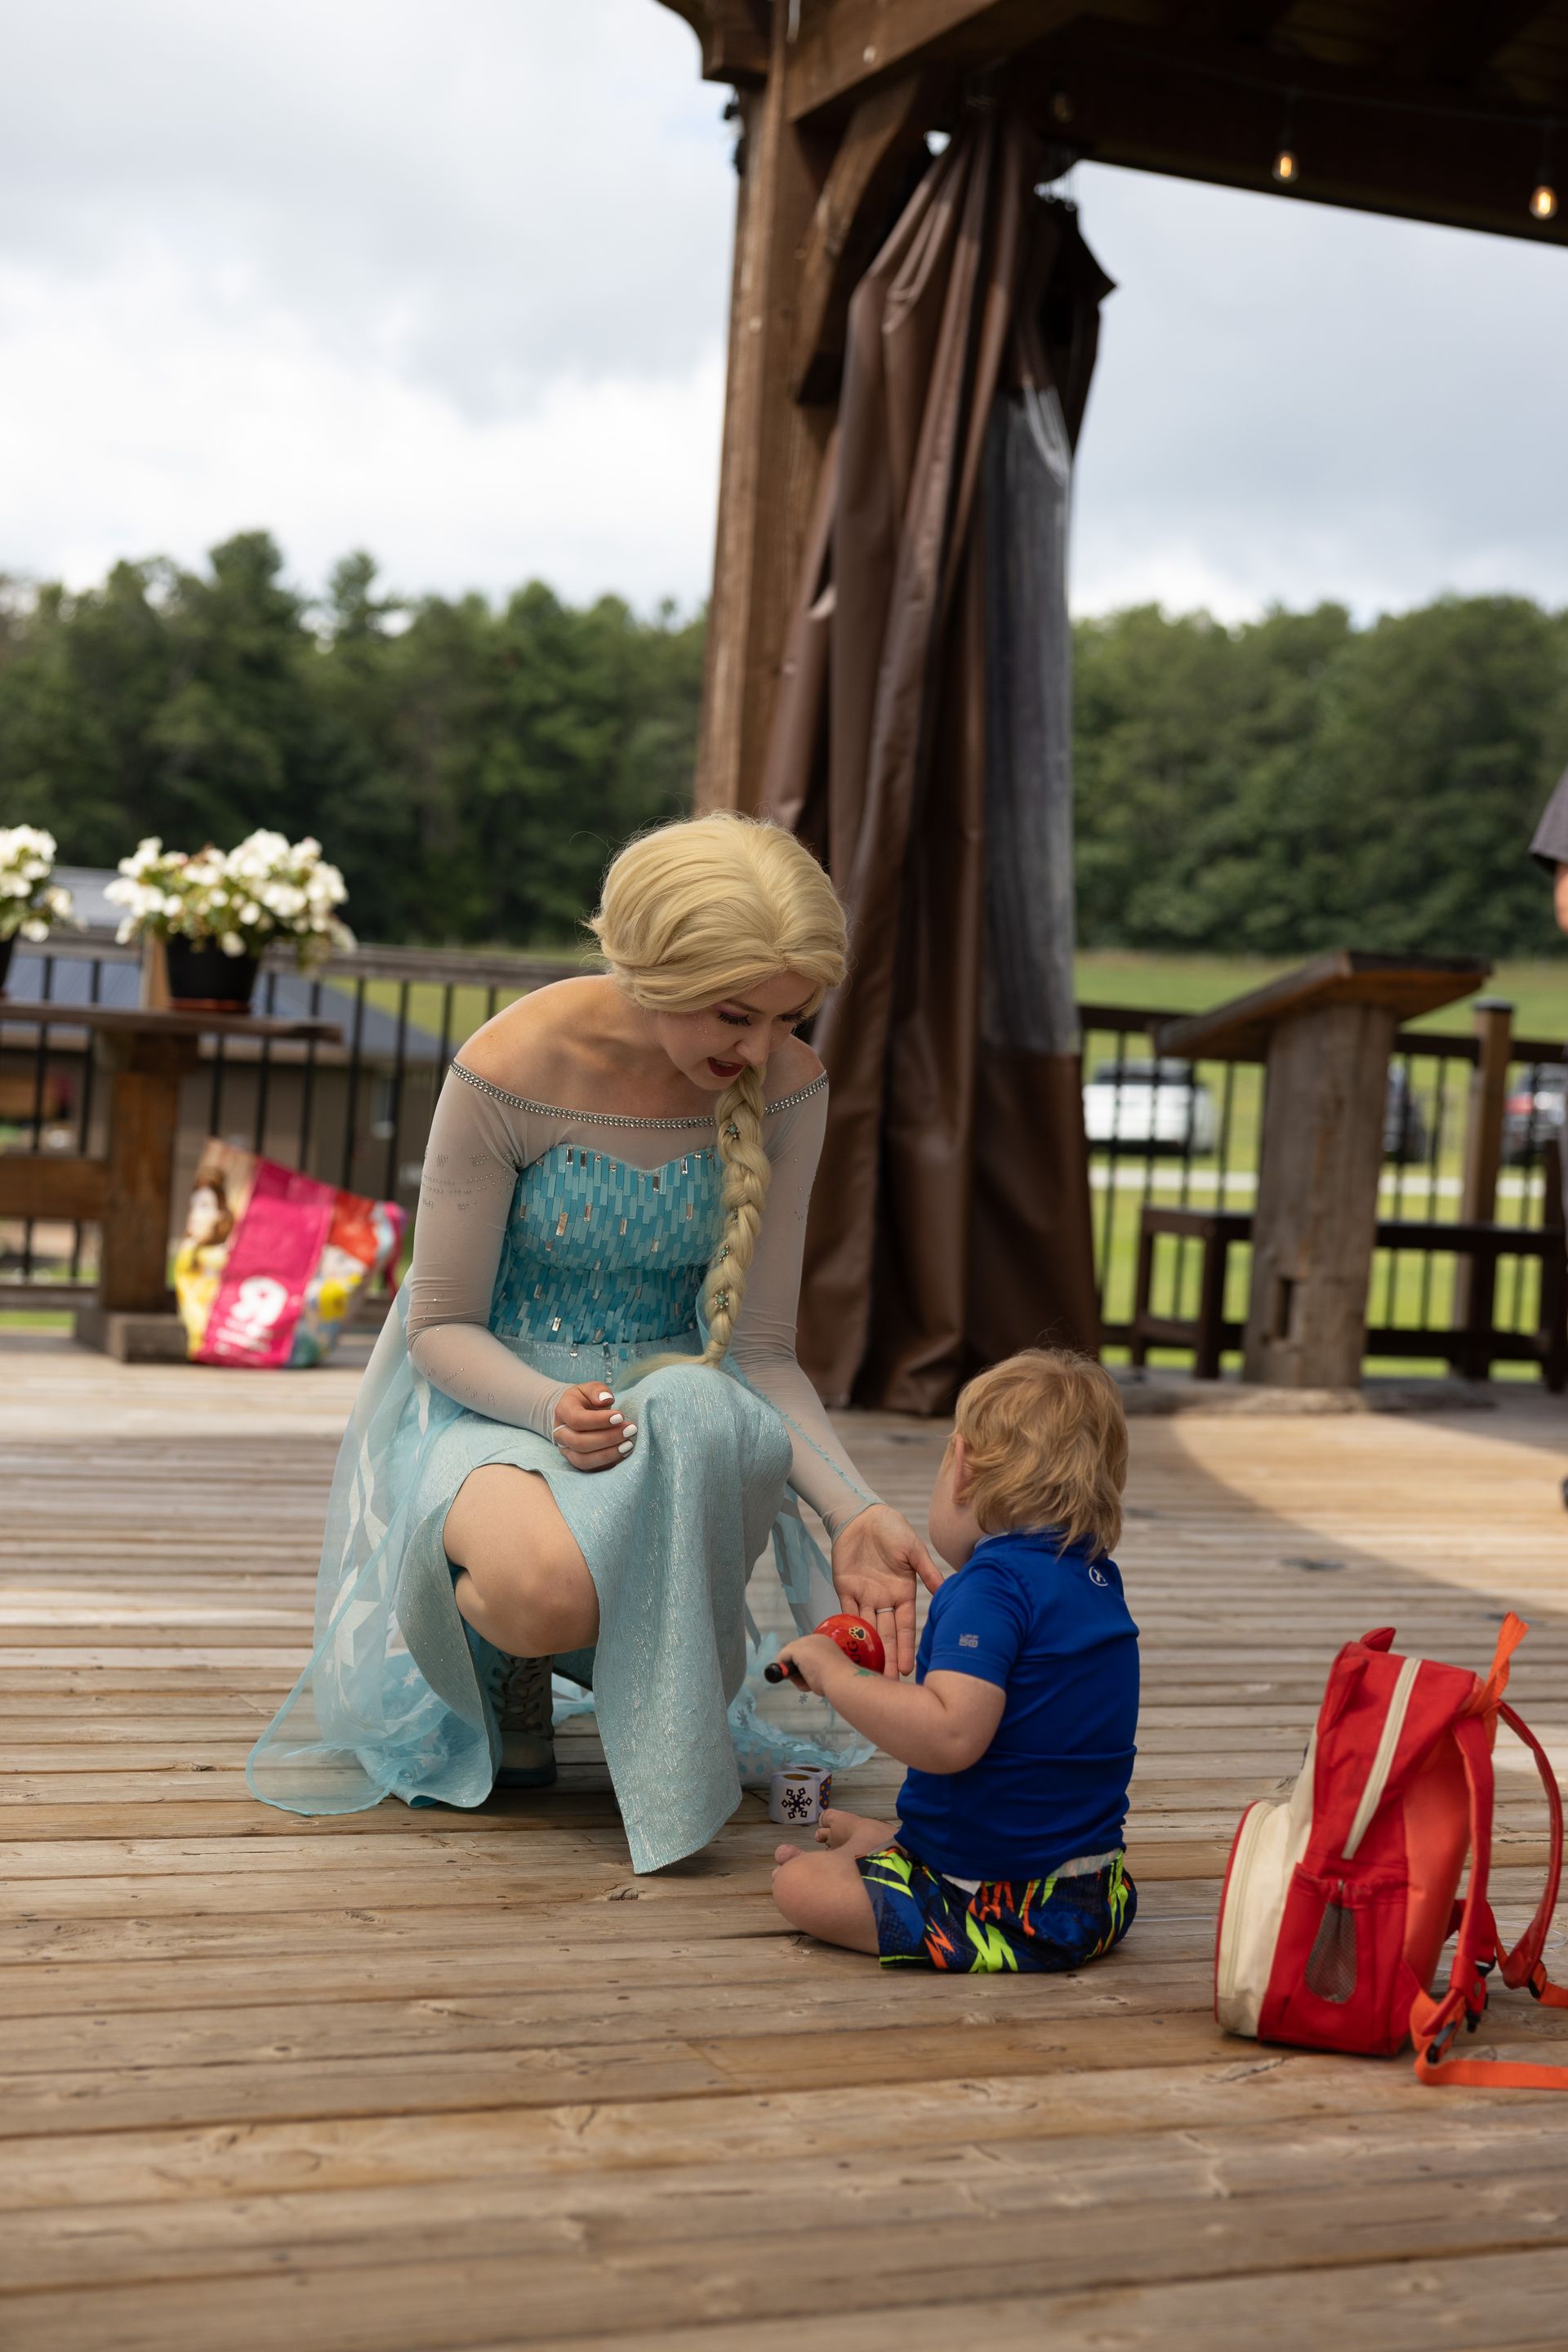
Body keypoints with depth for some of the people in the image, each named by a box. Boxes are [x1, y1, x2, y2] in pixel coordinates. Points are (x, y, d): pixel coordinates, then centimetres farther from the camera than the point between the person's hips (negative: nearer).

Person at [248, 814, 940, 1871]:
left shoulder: (787, 1089, -12)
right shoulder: (510, 1071, -21)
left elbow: (762, 1347, -9)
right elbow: (440, 1326, -11)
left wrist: (856, 1511, -25)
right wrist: (552, 1408, -32)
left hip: (674, 1398, 3)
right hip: (493, 1393, -2)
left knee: (695, 1415, -38)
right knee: (546, 1587, -38)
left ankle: (671, 1754, -12)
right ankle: (506, 1660, 4)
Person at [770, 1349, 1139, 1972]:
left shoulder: (991, 1586, -23)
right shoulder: (1099, 1581, 5)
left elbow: (950, 1737, -34)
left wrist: (835, 1674, -24)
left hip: (1003, 1912, -9)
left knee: (799, 1887, -3)